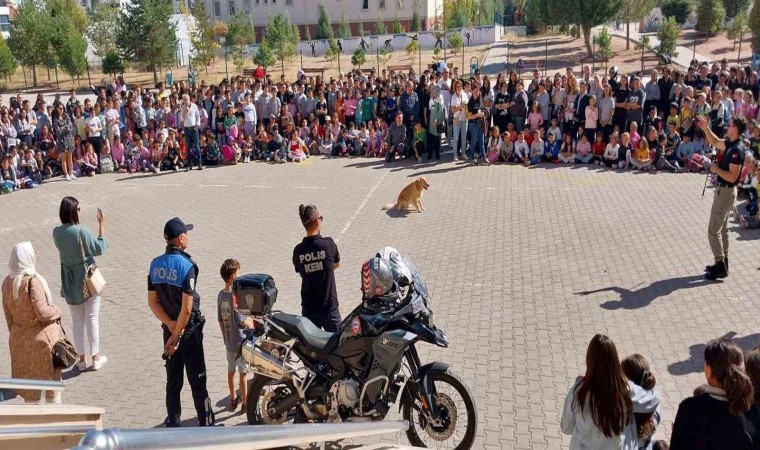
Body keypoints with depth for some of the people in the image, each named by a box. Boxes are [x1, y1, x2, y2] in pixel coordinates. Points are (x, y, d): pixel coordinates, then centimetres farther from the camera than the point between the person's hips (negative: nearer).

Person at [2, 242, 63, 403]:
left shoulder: (8, 282, -1)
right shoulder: (33, 281, -23)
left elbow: (8, 314, 7)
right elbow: (42, 312, -24)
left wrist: (15, 334, 17)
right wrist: (57, 311, -5)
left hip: (19, 337, 6)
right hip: (41, 337, -6)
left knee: (28, 377, 17)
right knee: (51, 378, 10)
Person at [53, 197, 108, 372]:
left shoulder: (57, 232, -5)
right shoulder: (81, 231, -21)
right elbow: (99, 249, -13)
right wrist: (102, 225, -8)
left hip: (70, 283, 4)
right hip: (88, 280, -4)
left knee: (77, 321, 14)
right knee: (92, 319, 9)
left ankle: (81, 359, 22)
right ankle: (96, 358, 18)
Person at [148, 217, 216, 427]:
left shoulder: (155, 264, 0)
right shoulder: (187, 266, -20)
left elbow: (152, 302, 2)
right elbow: (187, 308, -23)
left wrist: (170, 324, -5)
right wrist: (177, 336, -14)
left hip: (169, 328, 6)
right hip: (189, 330, -6)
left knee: (173, 380, 16)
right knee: (197, 381, 5)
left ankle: (172, 423, 26)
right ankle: (206, 424, 14)